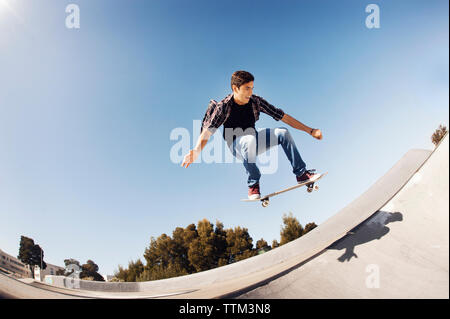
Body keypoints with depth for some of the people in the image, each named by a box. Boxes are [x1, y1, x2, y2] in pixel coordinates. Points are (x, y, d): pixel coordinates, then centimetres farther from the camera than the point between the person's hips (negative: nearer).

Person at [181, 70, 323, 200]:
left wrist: (310, 131, -7)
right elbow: (207, 132, -24)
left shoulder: (256, 101, -10)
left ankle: (301, 174, -10)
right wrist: (196, 151, -42)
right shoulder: (224, 107, -18)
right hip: (237, 145, -4)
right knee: (250, 140, -38)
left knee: (283, 132, -17)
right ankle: (253, 184, -25)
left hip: (254, 139, 4)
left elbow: (283, 116, -7)